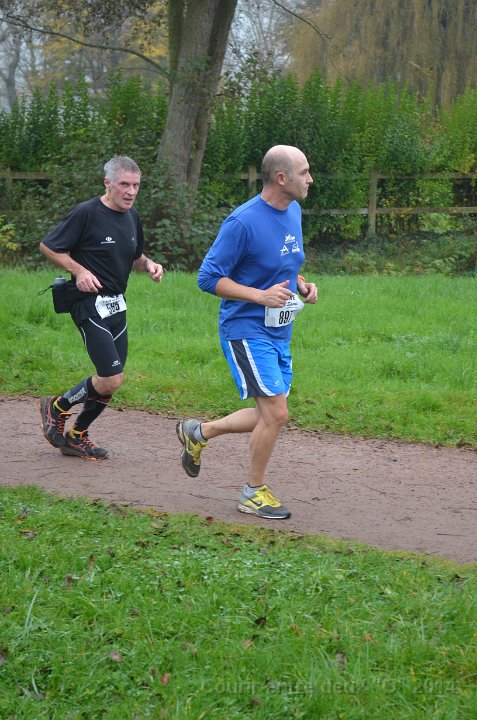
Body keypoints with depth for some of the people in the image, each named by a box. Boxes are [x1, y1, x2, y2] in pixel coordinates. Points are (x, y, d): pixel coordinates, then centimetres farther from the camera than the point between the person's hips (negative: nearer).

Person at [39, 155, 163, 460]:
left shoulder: (133, 217, 9)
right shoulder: (86, 213, -13)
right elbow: (48, 246, -7)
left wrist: (149, 264, 2)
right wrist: (79, 271, -18)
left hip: (117, 305, 8)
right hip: (90, 303, -8)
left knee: (111, 382, 9)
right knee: (112, 379, -13)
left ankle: (77, 436, 26)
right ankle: (57, 407, 10)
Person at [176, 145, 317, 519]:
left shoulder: (294, 212, 6)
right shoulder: (243, 222, -19)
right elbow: (208, 277, -16)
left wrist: (301, 285, 2)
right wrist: (260, 295, -24)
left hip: (279, 332, 9)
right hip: (246, 329, -9)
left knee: (270, 417, 13)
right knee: (276, 413, -11)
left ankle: (198, 432, 33)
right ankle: (255, 493, 8)